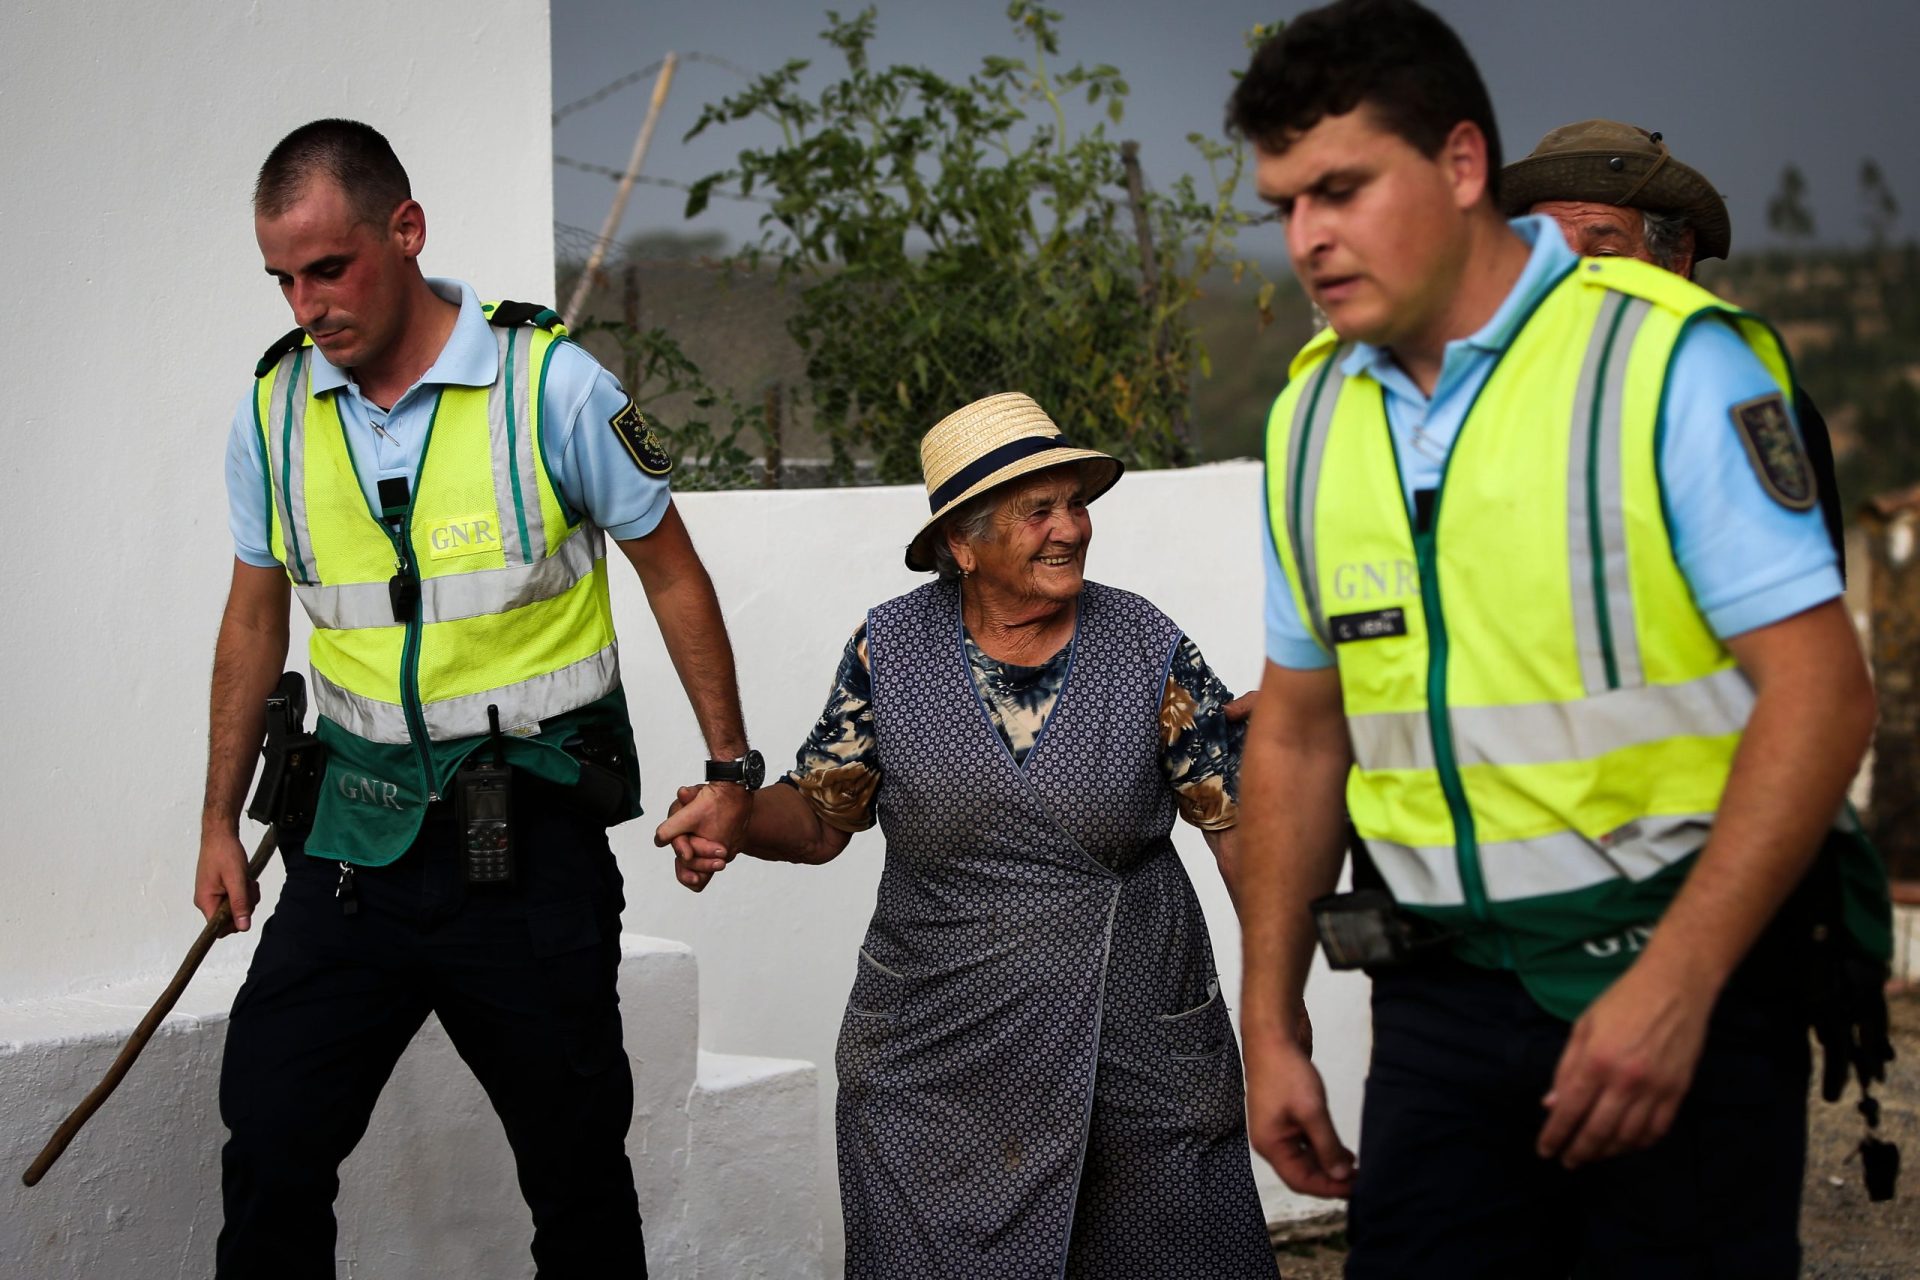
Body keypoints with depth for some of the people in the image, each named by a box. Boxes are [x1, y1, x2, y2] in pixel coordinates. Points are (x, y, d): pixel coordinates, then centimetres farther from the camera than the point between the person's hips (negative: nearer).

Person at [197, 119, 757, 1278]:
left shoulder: (549, 382, -10)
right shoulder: (275, 407, 3)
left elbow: (672, 575, 0)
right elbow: (255, 620, 15)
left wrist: (731, 770, 0)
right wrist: (220, 821, 16)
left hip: (528, 828, -3)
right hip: (358, 829, 3)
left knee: (574, 1162, 7)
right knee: (268, 1150, 0)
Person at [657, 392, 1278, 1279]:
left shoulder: (1149, 649, -2)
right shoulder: (889, 649, -1)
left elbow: (1236, 821, 0)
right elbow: (820, 814, 6)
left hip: (1136, 1039, 0)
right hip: (933, 1058, 0)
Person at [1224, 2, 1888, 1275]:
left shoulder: (1668, 360, -9)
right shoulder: (1312, 416, 9)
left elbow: (1822, 693, -14)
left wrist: (1673, 989, -20)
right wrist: (1269, 1026, 12)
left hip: (1675, 978, -4)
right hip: (1441, 1001, 5)